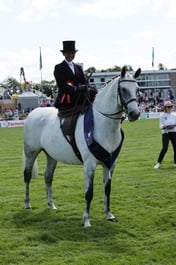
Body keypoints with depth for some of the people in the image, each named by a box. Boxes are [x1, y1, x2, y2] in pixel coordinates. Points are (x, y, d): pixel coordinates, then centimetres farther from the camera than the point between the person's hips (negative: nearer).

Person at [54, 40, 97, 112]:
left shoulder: (78, 67, 24)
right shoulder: (59, 68, 5)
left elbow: (84, 81, 14)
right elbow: (61, 85, -8)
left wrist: (86, 87, -13)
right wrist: (75, 88, -24)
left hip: (78, 97, 5)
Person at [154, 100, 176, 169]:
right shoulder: (162, 116, 1)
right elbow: (161, 126, -2)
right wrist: (164, 126, -24)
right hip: (165, 133, -3)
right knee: (164, 148, -14)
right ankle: (158, 163, -6)